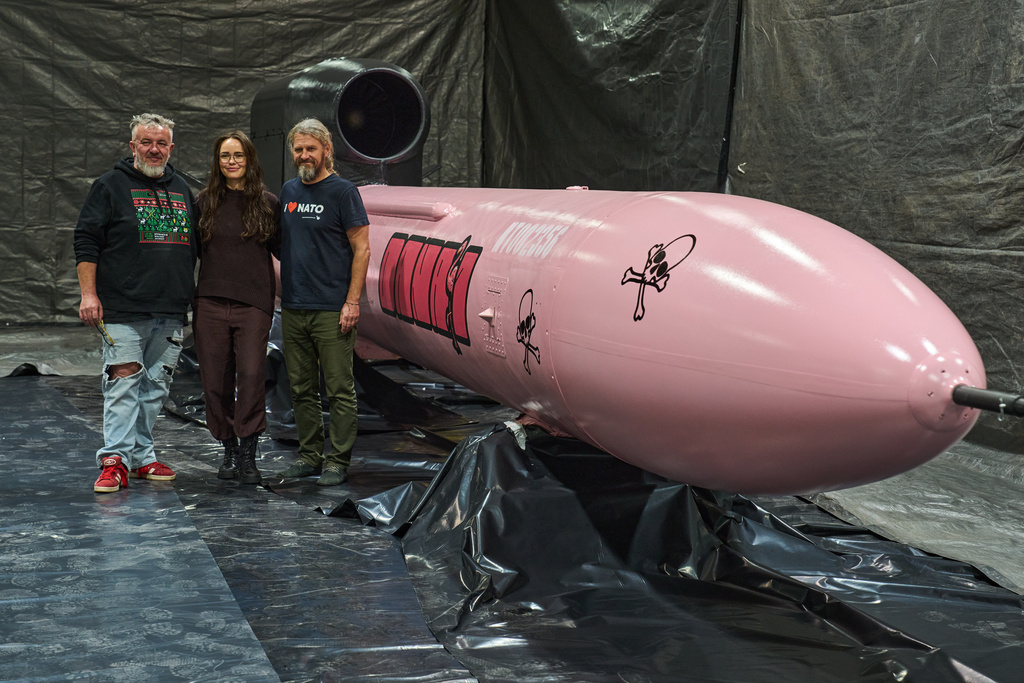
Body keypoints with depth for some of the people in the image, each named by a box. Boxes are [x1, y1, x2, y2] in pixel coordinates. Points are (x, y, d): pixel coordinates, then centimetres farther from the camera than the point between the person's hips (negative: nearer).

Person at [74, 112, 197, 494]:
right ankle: (116, 461, -8)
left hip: (171, 312, 5)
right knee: (123, 383, -10)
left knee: (156, 386, 8)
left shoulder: (181, 189, 18)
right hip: (123, 309, -5)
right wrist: (89, 293, -10)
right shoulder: (110, 186, 2)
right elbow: (86, 241, -2)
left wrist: (190, 296, 20)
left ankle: (142, 455, 17)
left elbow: (193, 245, 26)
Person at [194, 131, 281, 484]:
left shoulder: (268, 203, 6)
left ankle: (248, 455, -3)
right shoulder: (204, 202, 10)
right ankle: (229, 450, 18)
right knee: (216, 380, 4)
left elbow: (281, 249, 13)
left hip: (253, 303, -2)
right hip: (210, 303, 2)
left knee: (251, 375, -12)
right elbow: (192, 250, 14)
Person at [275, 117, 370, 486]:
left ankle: (338, 460, 6)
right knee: (301, 389, 11)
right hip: (293, 307, 6)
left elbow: (362, 249, -7)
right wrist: (283, 292, 12)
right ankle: (310, 455, 22)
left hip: (332, 310, -6)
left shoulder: (342, 191, -4)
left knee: (339, 389, -1)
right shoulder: (289, 190, 14)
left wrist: (352, 302, -14)